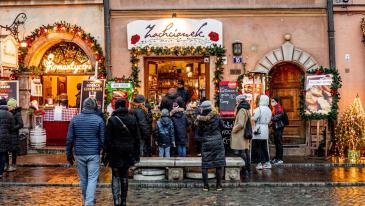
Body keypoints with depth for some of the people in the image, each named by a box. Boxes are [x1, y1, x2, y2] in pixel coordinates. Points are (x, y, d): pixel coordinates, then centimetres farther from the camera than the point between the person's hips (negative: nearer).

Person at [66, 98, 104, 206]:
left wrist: (69, 154, 10)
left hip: (79, 154, 3)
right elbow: (102, 139, -4)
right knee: (92, 179, 0)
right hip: (93, 154, -3)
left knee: (83, 179, 15)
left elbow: (69, 139, 1)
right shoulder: (99, 120, -6)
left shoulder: (75, 119, 1)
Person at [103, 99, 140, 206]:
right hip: (128, 152, 3)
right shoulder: (132, 119, 1)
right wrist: (136, 153, 10)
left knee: (116, 177, 4)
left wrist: (106, 155, -2)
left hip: (115, 152, -3)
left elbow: (108, 139, -9)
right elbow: (137, 138, 4)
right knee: (124, 176, 14)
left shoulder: (112, 120, -10)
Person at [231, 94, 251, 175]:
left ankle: (244, 169, -3)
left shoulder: (242, 110, -16)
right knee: (246, 151, 14)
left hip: (240, 135, -10)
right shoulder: (246, 110, 15)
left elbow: (240, 124, -23)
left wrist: (234, 129, -10)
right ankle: (248, 169, 20)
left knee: (240, 153, -6)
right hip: (245, 134, 10)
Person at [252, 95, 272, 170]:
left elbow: (254, 119, -17)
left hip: (258, 131, -7)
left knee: (256, 147, 0)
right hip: (266, 130, 7)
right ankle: (267, 162, 16)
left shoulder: (259, 109, -15)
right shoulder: (268, 110, 9)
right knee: (264, 147, 14)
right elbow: (269, 120, 14)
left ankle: (260, 163, -2)